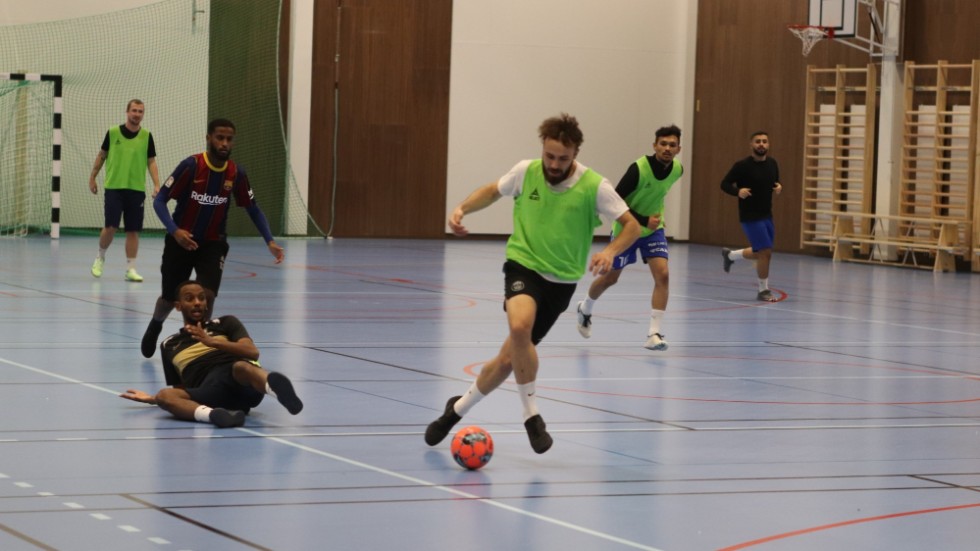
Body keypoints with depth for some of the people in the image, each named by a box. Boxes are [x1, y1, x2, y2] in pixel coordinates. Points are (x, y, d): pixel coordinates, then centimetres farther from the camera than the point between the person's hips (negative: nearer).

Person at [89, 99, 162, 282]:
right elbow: (102, 155, 11)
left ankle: (131, 269, 9)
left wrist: (157, 185, -8)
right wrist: (92, 178, 13)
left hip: (136, 189, 1)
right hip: (114, 187, -1)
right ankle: (100, 257, 18)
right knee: (111, 227, -8)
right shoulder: (113, 133, -1)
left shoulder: (146, 136, 1)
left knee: (133, 230, 2)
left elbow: (151, 162, 3)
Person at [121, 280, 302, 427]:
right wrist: (152, 398, 15)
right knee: (165, 396, -29)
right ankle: (214, 415, -58)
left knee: (242, 367, -38)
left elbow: (253, 352, 5)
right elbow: (180, 389, 33)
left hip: (244, 388, -2)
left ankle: (274, 385, -73)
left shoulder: (226, 323, 22)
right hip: (210, 395, 2)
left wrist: (212, 341, -4)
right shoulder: (170, 345, 29)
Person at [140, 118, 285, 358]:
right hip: (181, 241, -2)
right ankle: (154, 327, 46)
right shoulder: (191, 166, -19)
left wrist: (270, 241, -8)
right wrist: (174, 230, -33)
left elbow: (253, 208, 5)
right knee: (170, 297, 13)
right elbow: (160, 200, -17)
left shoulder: (236, 173, -9)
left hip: (213, 244, 2)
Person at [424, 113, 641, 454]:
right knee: (520, 326, -34)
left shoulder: (594, 186, -12)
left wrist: (611, 251, -28)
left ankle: (458, 409, 32)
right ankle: (531, 414, -19)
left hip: (561, 281, 1)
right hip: (523, 264, 0)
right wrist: (463, 208, -4)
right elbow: (493, 190, 15)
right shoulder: (526, 172, -5)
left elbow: (632, 225, -8)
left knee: (509, 358, 5)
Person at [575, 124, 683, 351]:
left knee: (662, 275, -17)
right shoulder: (639, 168, -29)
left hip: (653, 229, 4)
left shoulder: (677, 170, -11)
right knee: (610, 277, 14)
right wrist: (644, 220, -32)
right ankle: (584, 309, 44)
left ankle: (654, 334, -16)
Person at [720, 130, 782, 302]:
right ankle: (763, 290, 6)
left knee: (760, 253, 17)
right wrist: (738, 191, -28)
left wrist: (778, 188, -5)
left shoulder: (772, 164, 3)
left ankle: (729, 255, 43)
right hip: (750, 216, -7)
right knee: (765, 252, -11)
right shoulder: (742, 165, -14)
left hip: (766, 215, 7)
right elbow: (725, 184, -9)